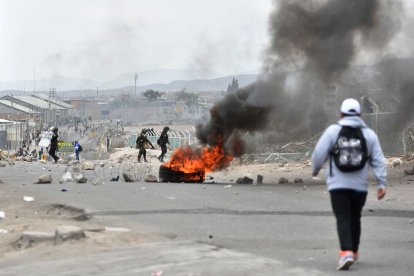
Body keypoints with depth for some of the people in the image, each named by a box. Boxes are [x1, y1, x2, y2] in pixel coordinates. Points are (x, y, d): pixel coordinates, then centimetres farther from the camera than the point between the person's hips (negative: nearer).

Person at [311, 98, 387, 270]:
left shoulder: (333, 131, -3)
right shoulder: (369, 134, 4)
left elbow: (319, 154, -4)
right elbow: (378, 161, 1)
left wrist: (315, 169, 15)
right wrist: (381, 184, 3)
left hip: (338, 185, -2)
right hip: (360, 186, 3)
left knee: (343, 219, -4)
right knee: (355, 219, 19)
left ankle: (346, 252, -23)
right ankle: (353, 252, 30)